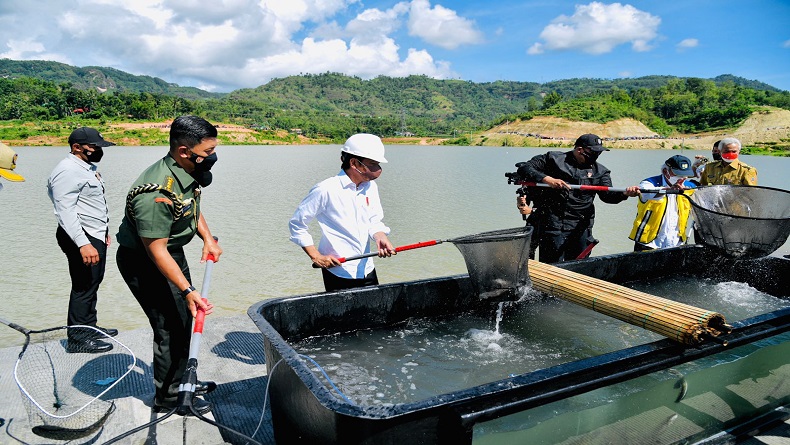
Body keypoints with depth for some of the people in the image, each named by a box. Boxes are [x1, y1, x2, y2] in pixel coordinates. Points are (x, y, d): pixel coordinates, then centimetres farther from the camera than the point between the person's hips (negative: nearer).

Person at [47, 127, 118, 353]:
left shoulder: (88, 167, 15)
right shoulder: (67, 171, -18)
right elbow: (65, 211, -25)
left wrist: (103, 232, 26)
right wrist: (83, 244, -30)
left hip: (95, 236, 11)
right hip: (80, 238, -11)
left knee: (93, 283, 18)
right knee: (84, 287, -5)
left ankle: (89, 327, 31)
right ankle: (77, 339, 5)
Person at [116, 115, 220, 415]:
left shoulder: (188, 173, -6)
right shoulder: (156, 193, -34)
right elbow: (156, 250, -30)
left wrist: (207, 238, 0)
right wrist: (188, 290, -31)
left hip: (174, 253, 10)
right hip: (144, 263, -9)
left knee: (186, 320, 19)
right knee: (171, 329, -1)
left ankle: (184, 381, 40)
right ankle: (168, 399, 20)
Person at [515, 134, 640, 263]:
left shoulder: (599, 171, 12)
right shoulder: (553, 159, 2)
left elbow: (607, 195, -1)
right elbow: (524, 168, -3)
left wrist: (625, 194, -24)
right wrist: (547, 179, -17)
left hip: (581, 229, 4)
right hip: (553, 225, -4)